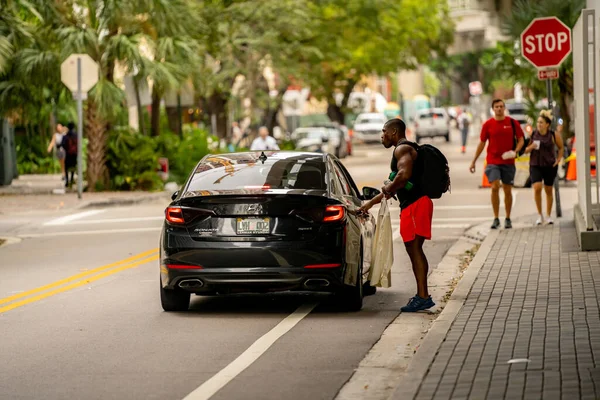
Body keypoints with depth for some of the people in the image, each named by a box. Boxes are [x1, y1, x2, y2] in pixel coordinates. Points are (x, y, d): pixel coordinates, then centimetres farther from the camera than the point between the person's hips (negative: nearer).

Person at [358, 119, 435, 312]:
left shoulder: (403, 149, -7)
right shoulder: (404, 149, 26)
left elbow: (404, 175, -28)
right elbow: (396, 186, 33)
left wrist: (389, 188, -10)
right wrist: (370, 203, 34)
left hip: (415, 204, -11)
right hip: (414, 203, 11)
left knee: (414, 248, -12)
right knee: (414, 250, 12)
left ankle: (423, 297, -15)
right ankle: (422, 295, 14)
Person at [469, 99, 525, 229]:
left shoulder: (512, 123, 1)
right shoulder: (488, 124, 1)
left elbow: (521, 139, 6)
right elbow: (482, 143, 7)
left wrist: (515, 151, -13)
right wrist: (474, 161, 6)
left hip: (508, 162, 1)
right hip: (493, 162, -1)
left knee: (507, 190, 7)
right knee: (495, 187, -14)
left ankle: (508, 219, 19)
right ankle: (496, 219, -7)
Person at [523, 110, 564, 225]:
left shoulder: (553, 135, -4)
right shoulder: (532, 134, -2)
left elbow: (561, 148, 9)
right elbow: (526, 150, 5)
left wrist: (558, 160, -2)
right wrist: (531, 147, -16)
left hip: (550, 166, 0)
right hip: (535, 166, 0)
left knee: (548, 190, 8)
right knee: (537, 188, -17)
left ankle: (548, 216, 22)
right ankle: (540, 215, -3)